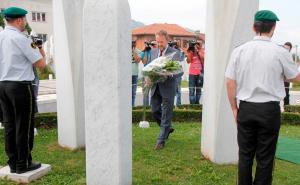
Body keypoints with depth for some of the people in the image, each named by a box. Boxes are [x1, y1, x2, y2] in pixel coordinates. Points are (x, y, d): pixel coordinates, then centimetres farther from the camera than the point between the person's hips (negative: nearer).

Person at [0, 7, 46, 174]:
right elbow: (41, 64, -11)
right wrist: (41, 52, 9)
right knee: (24, 126, 3)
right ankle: (23, 164, 11)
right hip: (21, 86, -7)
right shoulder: (21, 38, -13)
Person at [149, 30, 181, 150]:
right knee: (155, 111, 12)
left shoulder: (174, 53, -7)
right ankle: (167, 128, 36)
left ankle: (161, 140, 8)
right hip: (155, 86, 6)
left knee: (166, 114, 0)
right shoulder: (153, 52, 10)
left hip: (167, 87, -6)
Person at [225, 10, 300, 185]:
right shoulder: (280, 52, -8)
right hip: (269, 109, -2)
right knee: (265, 157, 10)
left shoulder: (239, 51, -3)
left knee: (245, 153, 14)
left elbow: (230, 82, 0)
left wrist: (234, 108, 11)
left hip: (246, 108, 2)